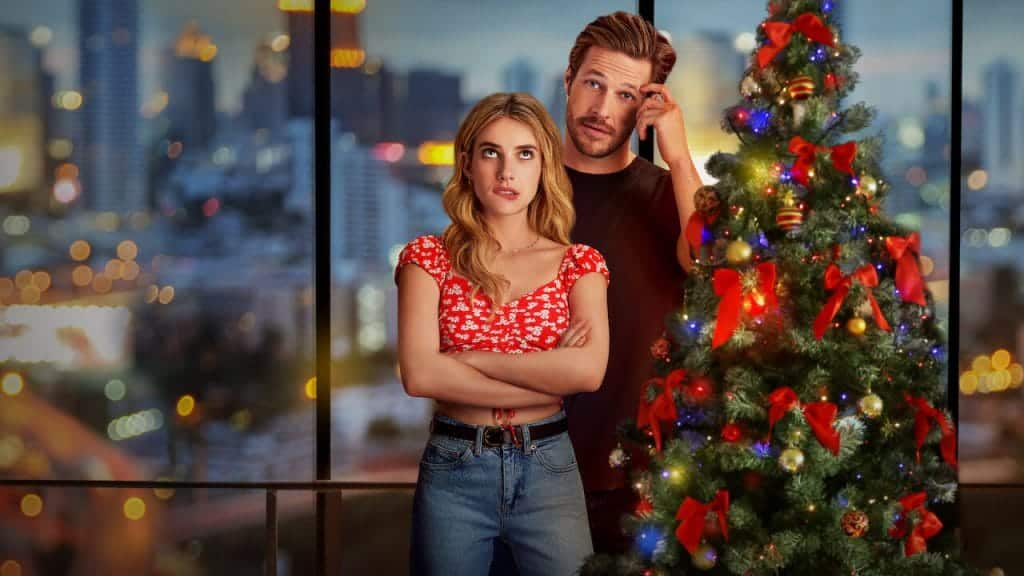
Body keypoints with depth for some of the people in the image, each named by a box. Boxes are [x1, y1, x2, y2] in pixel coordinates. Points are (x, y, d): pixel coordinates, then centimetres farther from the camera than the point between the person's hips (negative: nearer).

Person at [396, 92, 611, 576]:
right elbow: (419, 375, -15)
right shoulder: (429, 258, -1)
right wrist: (549, 375, -13)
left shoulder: (578, 263, 2)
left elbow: (590, 370, -15)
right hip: (453, 471, 0)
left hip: (548, 468, 1)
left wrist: (470, 358, -13)